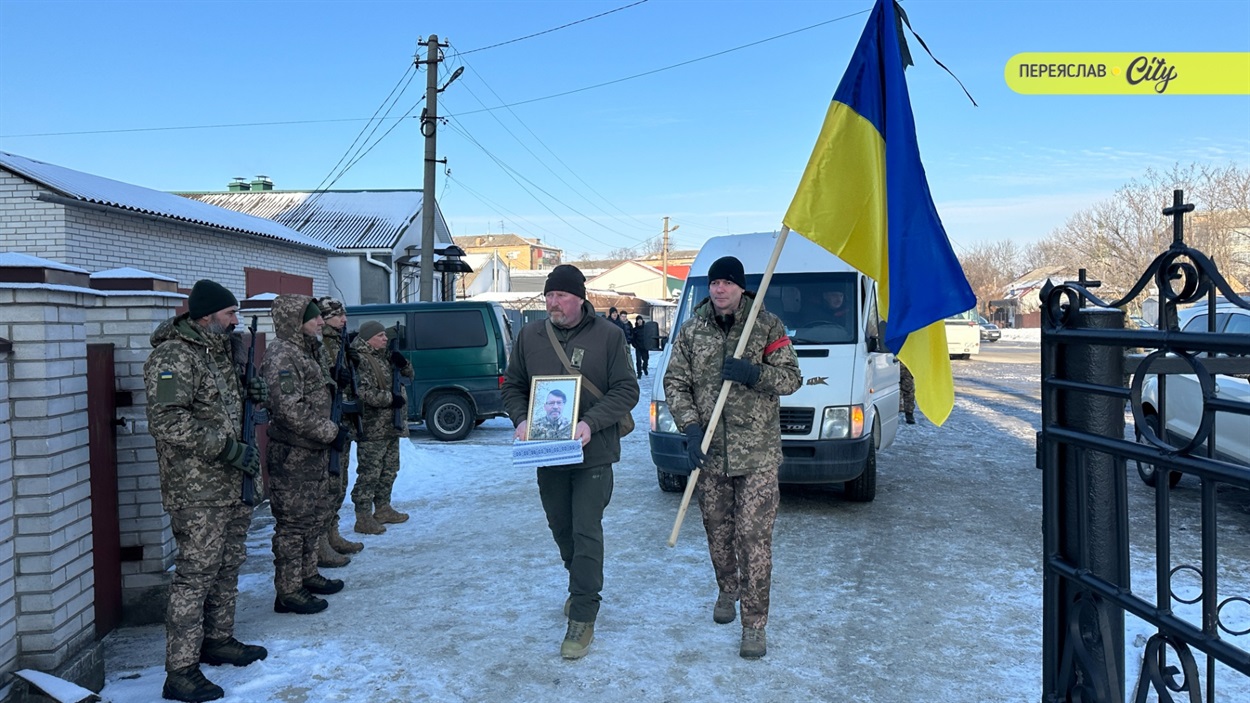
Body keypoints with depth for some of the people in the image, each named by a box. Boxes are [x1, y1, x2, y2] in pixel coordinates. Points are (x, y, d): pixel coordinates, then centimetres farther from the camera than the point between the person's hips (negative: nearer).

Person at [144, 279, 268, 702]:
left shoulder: (219, 351, 14)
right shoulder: (173, 356, -16)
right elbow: (168, 422, -26)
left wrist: (248, 395, 5)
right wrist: (229, 447, -25)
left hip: (232, 484, 9)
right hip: (197, 489, -9)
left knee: (228, 566, 19)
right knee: (196, 573, -5)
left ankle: (218, 640, 35)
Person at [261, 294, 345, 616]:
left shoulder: (308, 352, 15)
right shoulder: (282, 357, -17)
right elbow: (291, 411, -25)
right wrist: (331, 432, -19)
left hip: (315, 451, 10)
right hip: (292, 456, -10)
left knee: (314, 517, 19)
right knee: (293, 523, -3)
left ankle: (307, 575, 32)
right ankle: (288, 592, 6)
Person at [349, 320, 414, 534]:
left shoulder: (384, 356, 15)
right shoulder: (360, 360, -14)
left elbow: (409, 374, 19)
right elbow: (364, 392, -24)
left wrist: (402, 362, -2)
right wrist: (391, 398, -19)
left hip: (391, 426, 10)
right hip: (372, 428, -10)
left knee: (389, 470, 18)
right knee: (369, 472, -7)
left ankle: (383, 508, 30)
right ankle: (363, 517, -2)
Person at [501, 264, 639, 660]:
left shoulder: (608, 335, -6)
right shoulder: (530, 335, 5)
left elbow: (626, 391, -7)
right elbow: (512, 385, 12)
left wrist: (591, 423, -21)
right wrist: (520, 419, -8)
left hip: (593, 454, -4)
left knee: (586, 532, -6)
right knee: (560, 527, 17)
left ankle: (583, 617, 3)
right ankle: (581, 587, 41)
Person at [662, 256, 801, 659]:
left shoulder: (768, 326, 0)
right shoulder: (692, 331, 6)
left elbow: (791, 379, -1)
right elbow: (675, 383, 5)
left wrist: (753, 373, -20)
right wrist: (691, 427, -9)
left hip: (757, 453, -3)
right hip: (709, 451, 3)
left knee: (754, 536, -5)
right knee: (717, 531, 15)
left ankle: (754, 624, 3)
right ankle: (727, 591, 40)